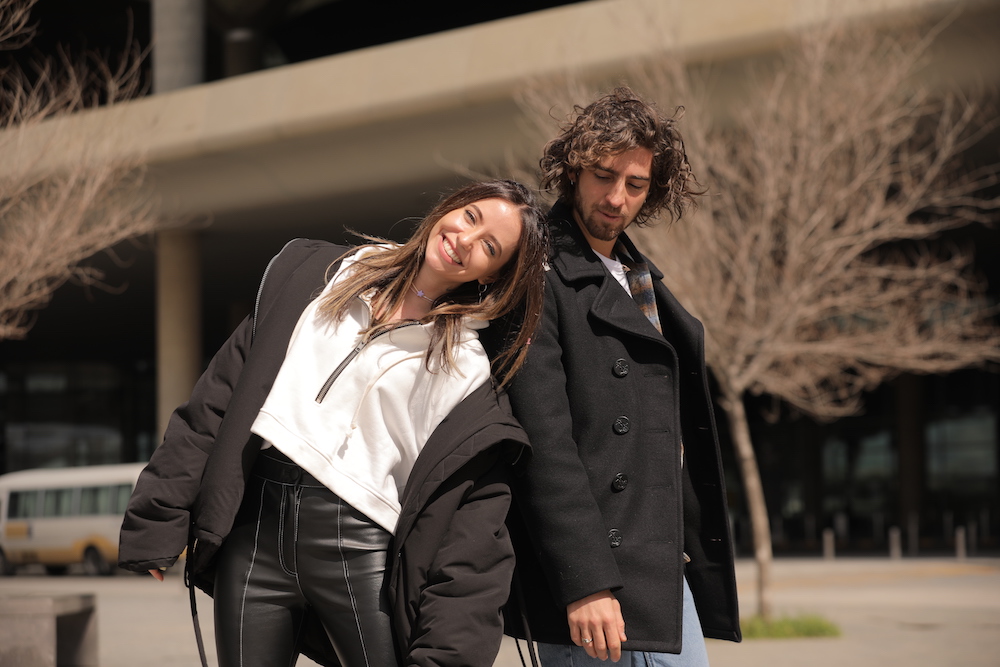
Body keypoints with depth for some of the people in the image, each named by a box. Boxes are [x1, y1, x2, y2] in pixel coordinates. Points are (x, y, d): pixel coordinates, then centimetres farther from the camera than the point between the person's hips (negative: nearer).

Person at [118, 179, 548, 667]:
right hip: (253, 535, 2)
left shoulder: (469, 371, 4)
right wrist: (161, 515, 5)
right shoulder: (314, 274, 13)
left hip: (359, 550, -2)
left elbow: (471, 522, -2)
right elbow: (222, 393, 10)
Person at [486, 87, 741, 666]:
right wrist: (584, 583, -22)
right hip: (593, 579, -8)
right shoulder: (541, 278, -8)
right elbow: (543, 440, -16)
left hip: (666, 570, 8)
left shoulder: (640, 278, 19)